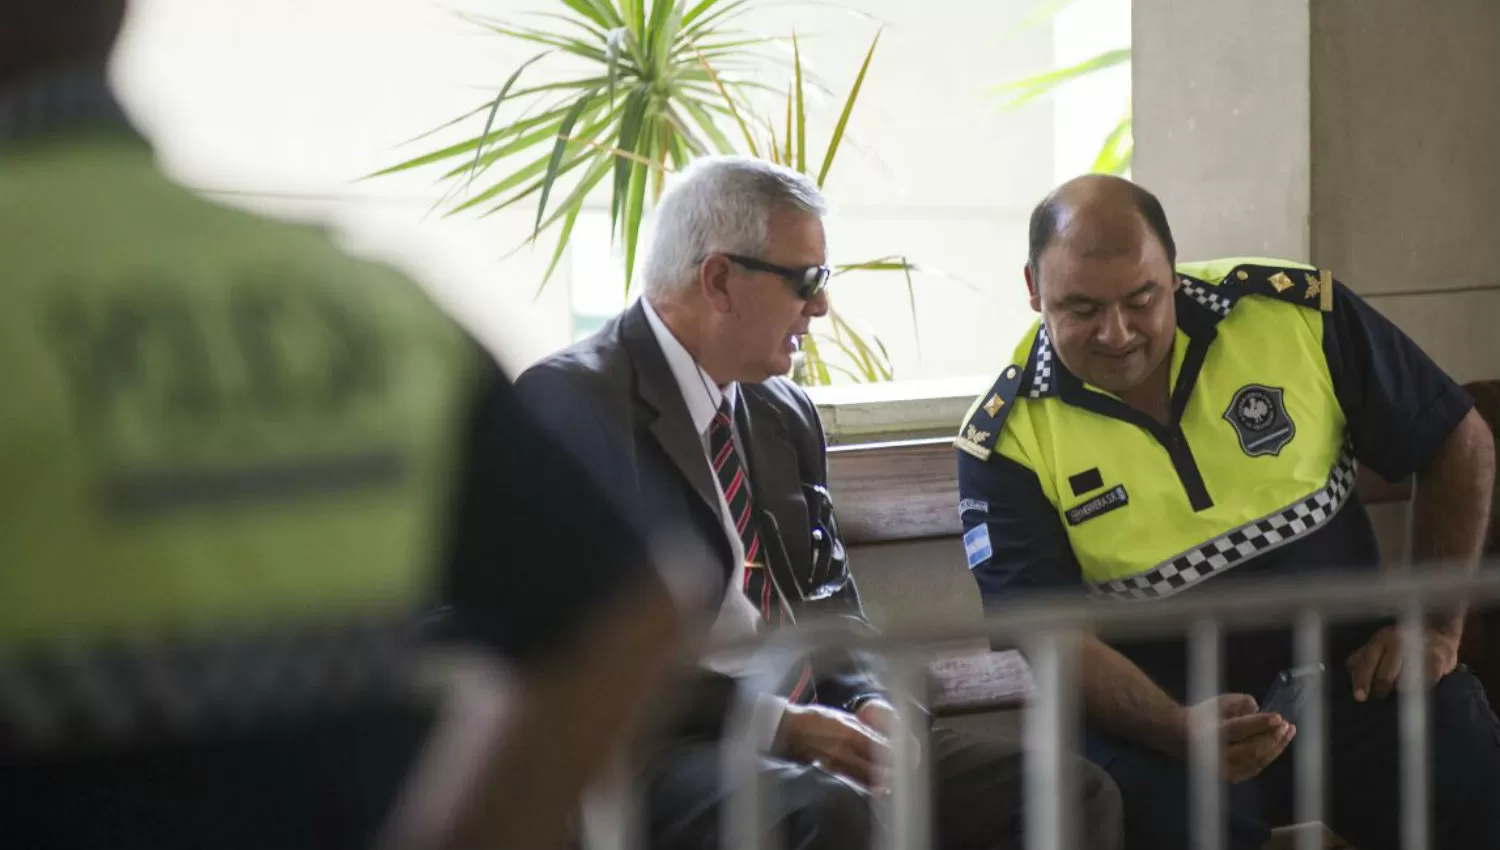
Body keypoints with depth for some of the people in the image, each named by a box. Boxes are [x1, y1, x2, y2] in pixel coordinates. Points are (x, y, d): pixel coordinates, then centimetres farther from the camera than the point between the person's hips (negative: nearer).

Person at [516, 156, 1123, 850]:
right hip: (665, 745, -8)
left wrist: (870, 702, 1)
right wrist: (771, 723, -19)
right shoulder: (572, 401, -7)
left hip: (807, 731, 8)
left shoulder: (785, 413, 18)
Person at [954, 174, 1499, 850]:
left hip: (1351, 669, 2)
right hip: (1157, 706, -2)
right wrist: (1182, 731, -30)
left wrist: (1437, 627, 3)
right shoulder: (1005, 441, -9)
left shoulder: (1293, 313, -5)